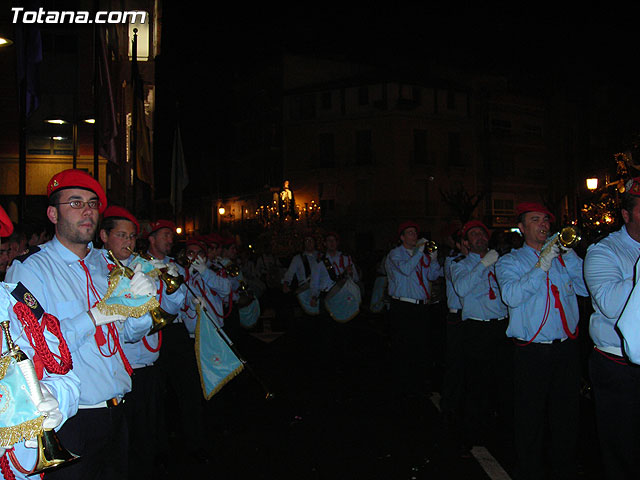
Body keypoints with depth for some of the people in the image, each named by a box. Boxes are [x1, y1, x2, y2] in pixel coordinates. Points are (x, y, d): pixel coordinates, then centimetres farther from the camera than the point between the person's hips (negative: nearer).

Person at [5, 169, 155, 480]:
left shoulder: (107, 264, 7)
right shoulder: (29, 268, -10)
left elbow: (131, 333, 8)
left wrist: (142, 301, -12)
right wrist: (93, 317, -22)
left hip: (114, 413, 6)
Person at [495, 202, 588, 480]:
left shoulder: (563, 258, 13)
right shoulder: (510, 262, 2)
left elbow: (588, 287, 3)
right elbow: (511, 296, -16)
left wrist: (572, 259, -7)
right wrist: (541, 268, -20)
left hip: (567, 348, 4)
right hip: (532, 351, -4)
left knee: (567, 413, 13)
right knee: (530, 417, 3)